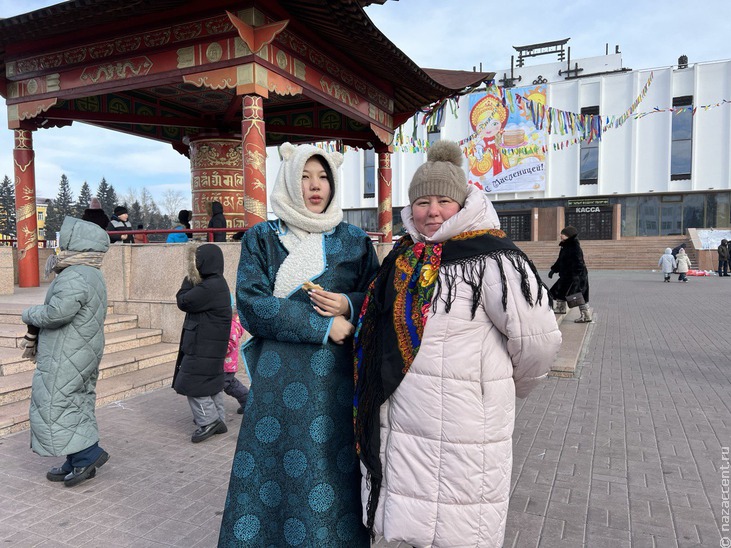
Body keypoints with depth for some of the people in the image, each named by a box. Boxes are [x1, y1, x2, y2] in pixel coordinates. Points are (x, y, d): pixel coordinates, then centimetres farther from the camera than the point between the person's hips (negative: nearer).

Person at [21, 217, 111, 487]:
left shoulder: (75, 277, -22)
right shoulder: (93, 275, 11)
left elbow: (56, 314, -31)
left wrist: (29, 314, -9)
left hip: (65, 358, -10)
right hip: (85, 353, 10)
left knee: (52, 409, 1)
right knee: (77, 408, 15)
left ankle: (88, 454, 3)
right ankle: (76, 464, 24)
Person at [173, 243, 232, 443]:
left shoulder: (209, 286, -22)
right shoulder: (217, 283, 12)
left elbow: (183, 302, -13)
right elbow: (193, 302, 17)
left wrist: (188, 281, -3)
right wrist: (191, 282, 5)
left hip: (203, 346, -10)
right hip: (212, 344, 10)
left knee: (192, 381, -3)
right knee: (212, 382, 16)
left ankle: (208, 422, 3)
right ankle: (218, 420, 24)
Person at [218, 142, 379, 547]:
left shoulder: (355, 241, 8)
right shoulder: (262, 238, 4)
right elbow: (251, 306, -8)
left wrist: (349, 305, -11)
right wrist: (324, 326, -14)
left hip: (339, 377, 1)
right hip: (280, 377, -1)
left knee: (336, 475, 6)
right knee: (273, 472, 5)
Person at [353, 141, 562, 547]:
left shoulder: (490, 259, -15)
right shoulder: (406, 257, 9)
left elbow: (538, 339, -14)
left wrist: (504, 387, 0)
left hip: (460, 434, -7)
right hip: (402, 431, 7)